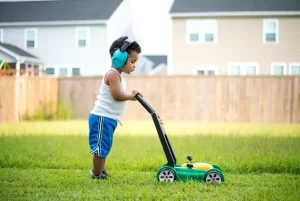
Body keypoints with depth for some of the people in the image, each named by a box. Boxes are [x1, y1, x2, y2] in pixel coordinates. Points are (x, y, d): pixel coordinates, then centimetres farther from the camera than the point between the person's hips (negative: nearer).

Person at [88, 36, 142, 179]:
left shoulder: (117, 75, 18)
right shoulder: (113, 74, -15)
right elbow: (117, 95, -22)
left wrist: (130, 95, 6)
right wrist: (131, 95, -6)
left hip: (108, 118, 11)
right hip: (102, 118, -11)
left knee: (104, 147, 18)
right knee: (101, 147, -4)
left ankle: (100, 171, 28)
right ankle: (97, 175, 5)